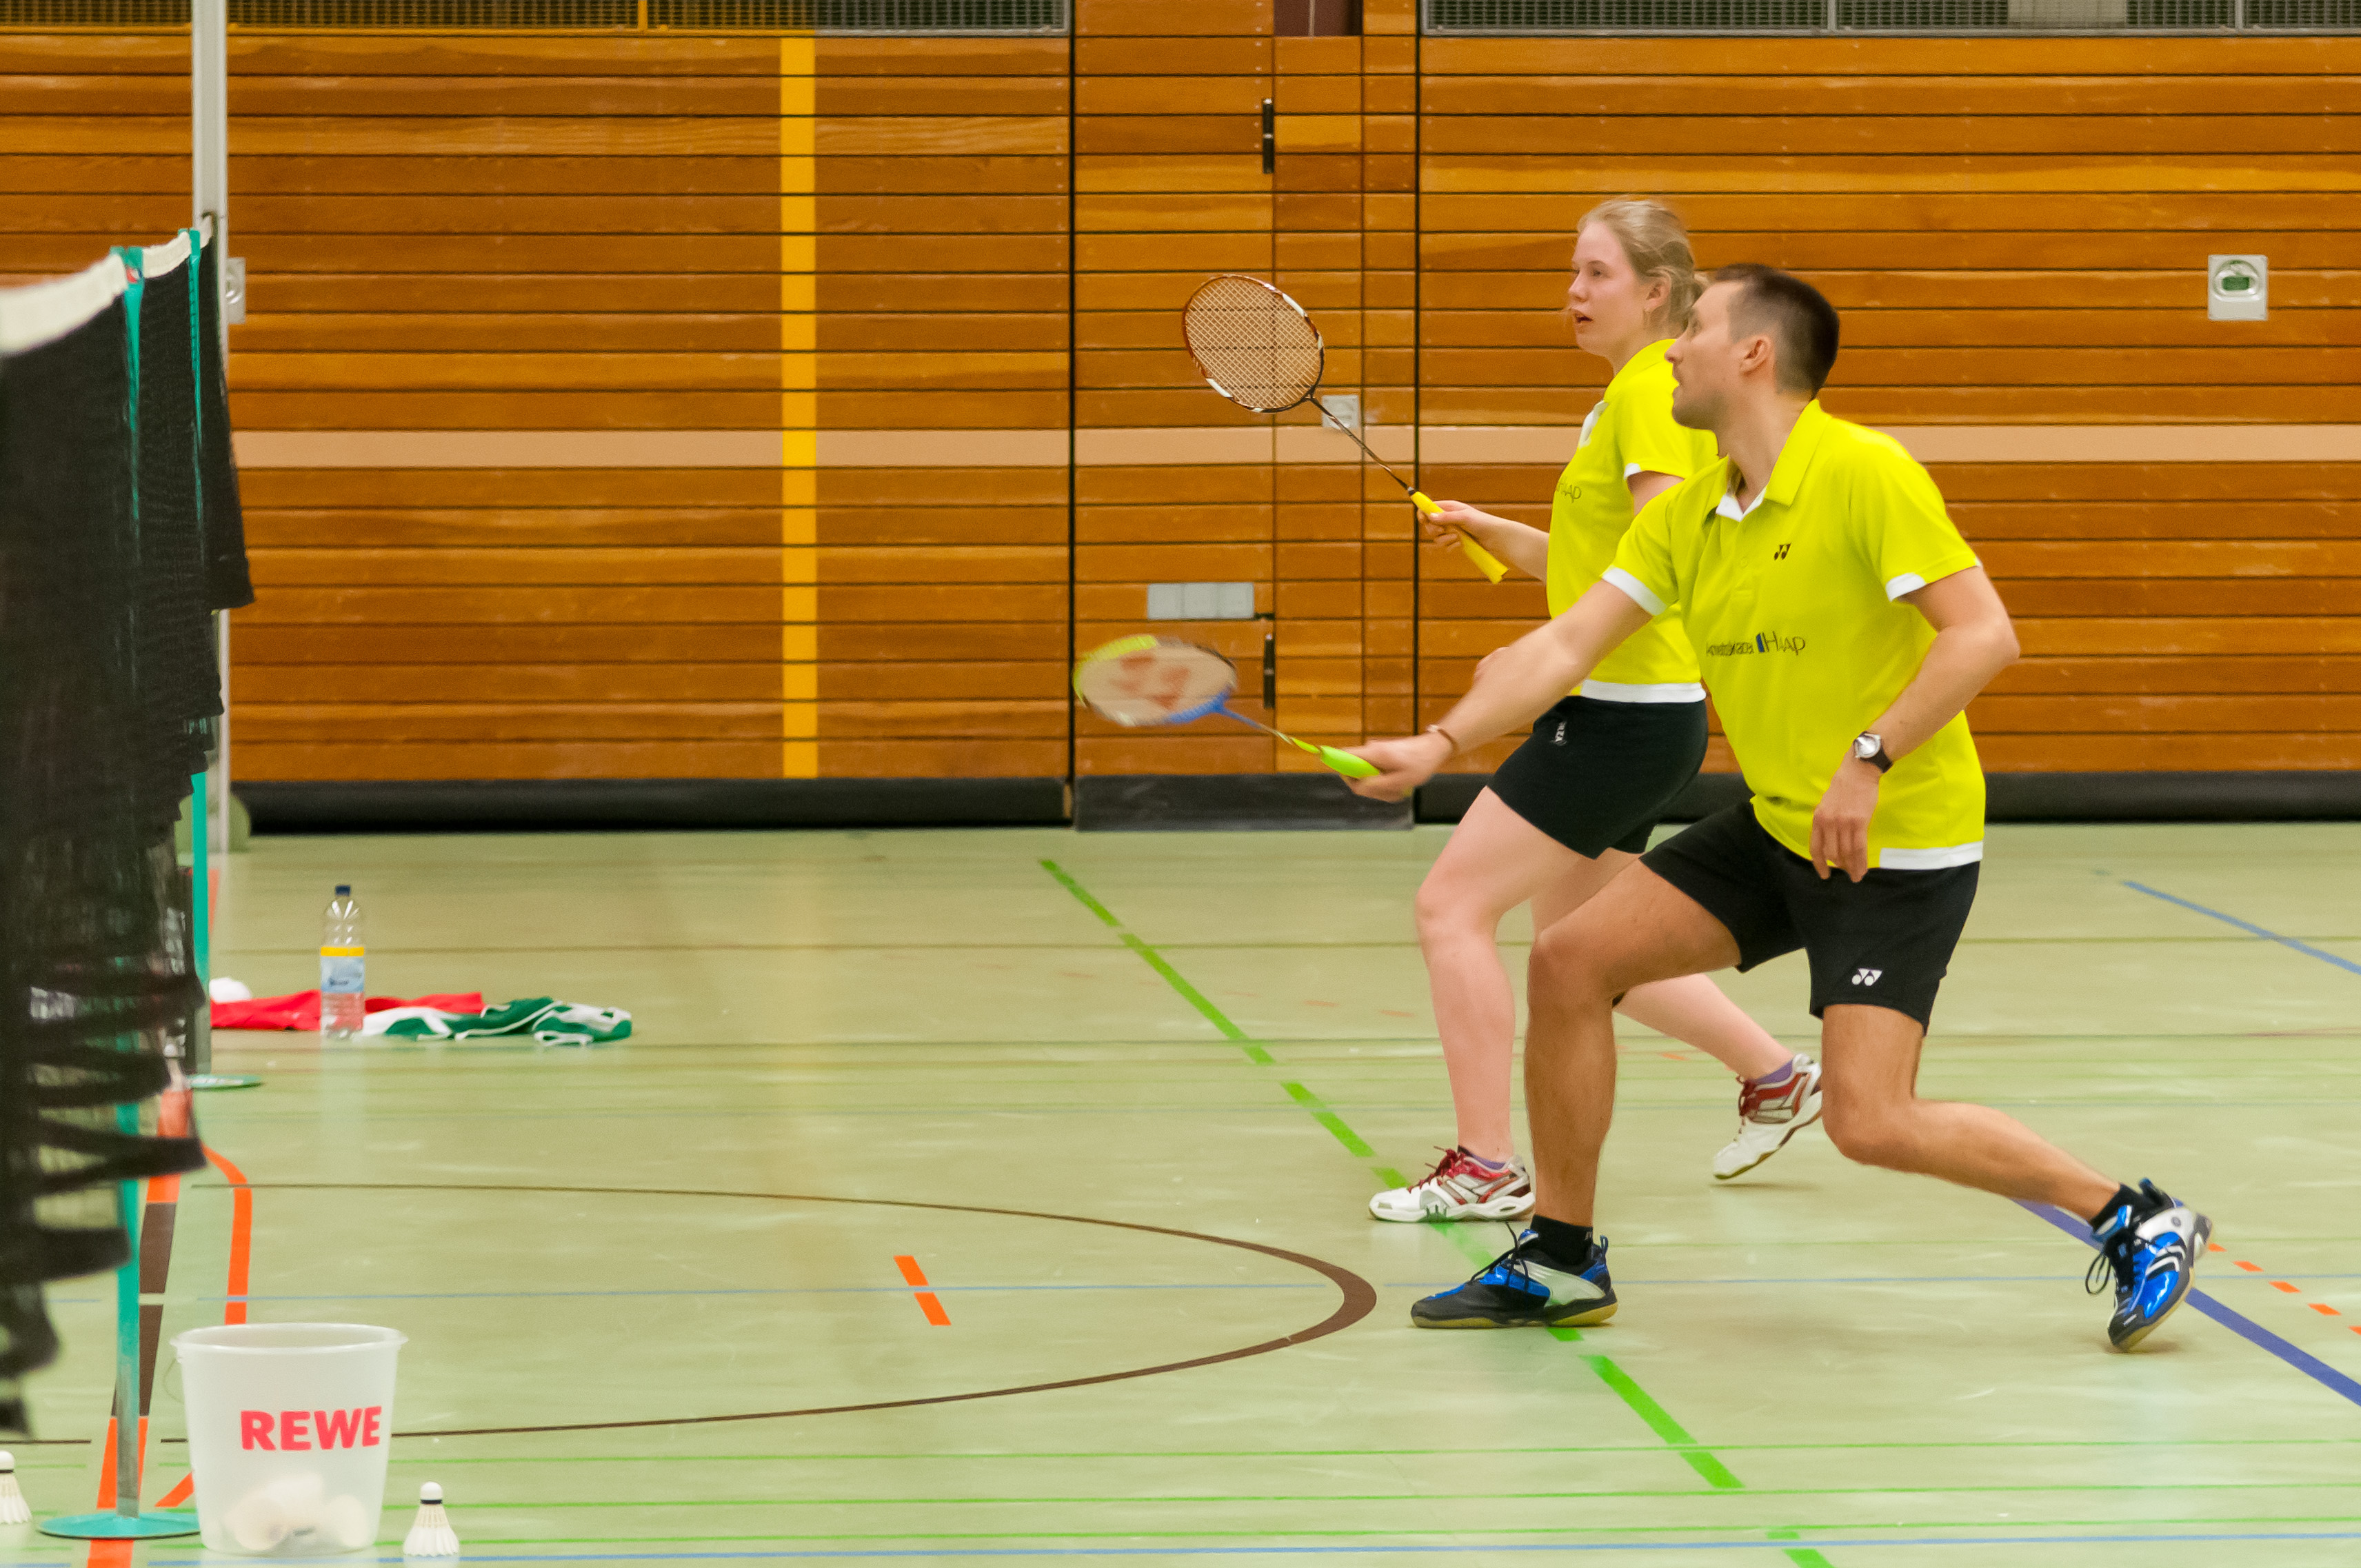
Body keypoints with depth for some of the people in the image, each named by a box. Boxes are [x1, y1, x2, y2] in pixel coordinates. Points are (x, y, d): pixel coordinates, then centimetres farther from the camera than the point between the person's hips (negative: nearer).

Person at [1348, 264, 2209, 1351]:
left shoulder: (1865, 476, -18)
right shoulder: (1684, 517, 6)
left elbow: (1985, 634, -23)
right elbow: (1568, 644, 4)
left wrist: (1869, 758, -29)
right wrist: (1441, 744, -8)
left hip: (1899, 847, -8)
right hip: (1776, 829, 8)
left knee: (1868, 1121, -18)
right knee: (1569, 962, 2)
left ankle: (2136, 1221, -2)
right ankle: (1561, 1262, 15)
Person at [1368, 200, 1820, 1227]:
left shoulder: (1650, 396, -14)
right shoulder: (1626, 397, 16)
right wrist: (1487, 531, 10)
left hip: (1627, 711, -10)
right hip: (1614, 713, 10)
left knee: (1452, 906, -10)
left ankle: (1486, 1167, -7)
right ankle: (1774, 1075, 30)